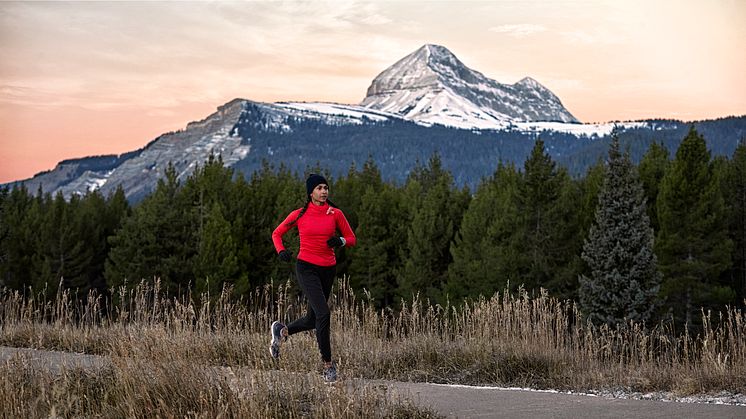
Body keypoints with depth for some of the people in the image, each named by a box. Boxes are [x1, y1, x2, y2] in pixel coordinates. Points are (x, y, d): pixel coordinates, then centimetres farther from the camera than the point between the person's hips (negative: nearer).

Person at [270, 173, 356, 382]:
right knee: (323, 314, -17)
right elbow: (277, 233, 11)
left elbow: (351, 238, 8)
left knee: (312, 320, 11)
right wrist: (281, 250, -7)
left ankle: (281, 331, 41)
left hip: (328, 269, 4)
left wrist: (340, 241, -14)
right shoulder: (299, 214, -2)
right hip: (306, 268, -4)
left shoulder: (335, 213, 2)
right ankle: (328, 365, -6)